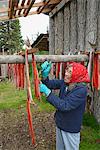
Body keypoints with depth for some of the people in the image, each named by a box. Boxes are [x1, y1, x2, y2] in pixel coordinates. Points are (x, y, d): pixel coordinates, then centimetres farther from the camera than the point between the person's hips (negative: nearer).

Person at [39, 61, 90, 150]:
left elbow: (65, 106, -32)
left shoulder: (81, 89, -28)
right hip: (60, 124, 6)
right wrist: (45, 74, -28)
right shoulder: (64, 82, -8)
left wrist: (47, 92, -32)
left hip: (71, 129, -6)